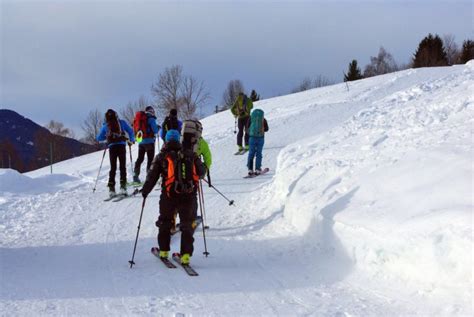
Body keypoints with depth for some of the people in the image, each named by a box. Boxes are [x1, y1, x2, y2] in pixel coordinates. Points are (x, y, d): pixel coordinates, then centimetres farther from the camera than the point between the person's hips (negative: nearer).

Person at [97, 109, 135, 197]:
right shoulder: (122, 122, 6)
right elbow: (130, 131, 3)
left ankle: (111, 188, 0)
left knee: (113, 168, 9)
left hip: (112, 147, 1)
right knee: (122, 167, 1)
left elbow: (99, 138, 14)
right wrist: (131, 139, 19)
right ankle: (123, 186, -12)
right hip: (121, 146, -1)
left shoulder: (105, 126, 10)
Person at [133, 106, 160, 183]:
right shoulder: (151, 119, -7)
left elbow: (136, 129, 18)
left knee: (140, 158, 12)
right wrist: (158, 128, 9)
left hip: (140, 141, 7)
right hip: (149, 141, -7)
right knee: (150, 159, -4)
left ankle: (135, 175, 10)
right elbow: (155, 130, -11)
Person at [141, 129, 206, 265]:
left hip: (170, 194, -1)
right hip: (189, 194, 1)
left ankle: (164, 250, 26)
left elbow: (152, 176, -3)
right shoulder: (190, 155, 8)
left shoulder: (162, 157, 1)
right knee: (187, 224, 11)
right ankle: (186, 254, 0)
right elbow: (201, 172, 12)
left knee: (165, 222, 20)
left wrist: (145, 190, 10)